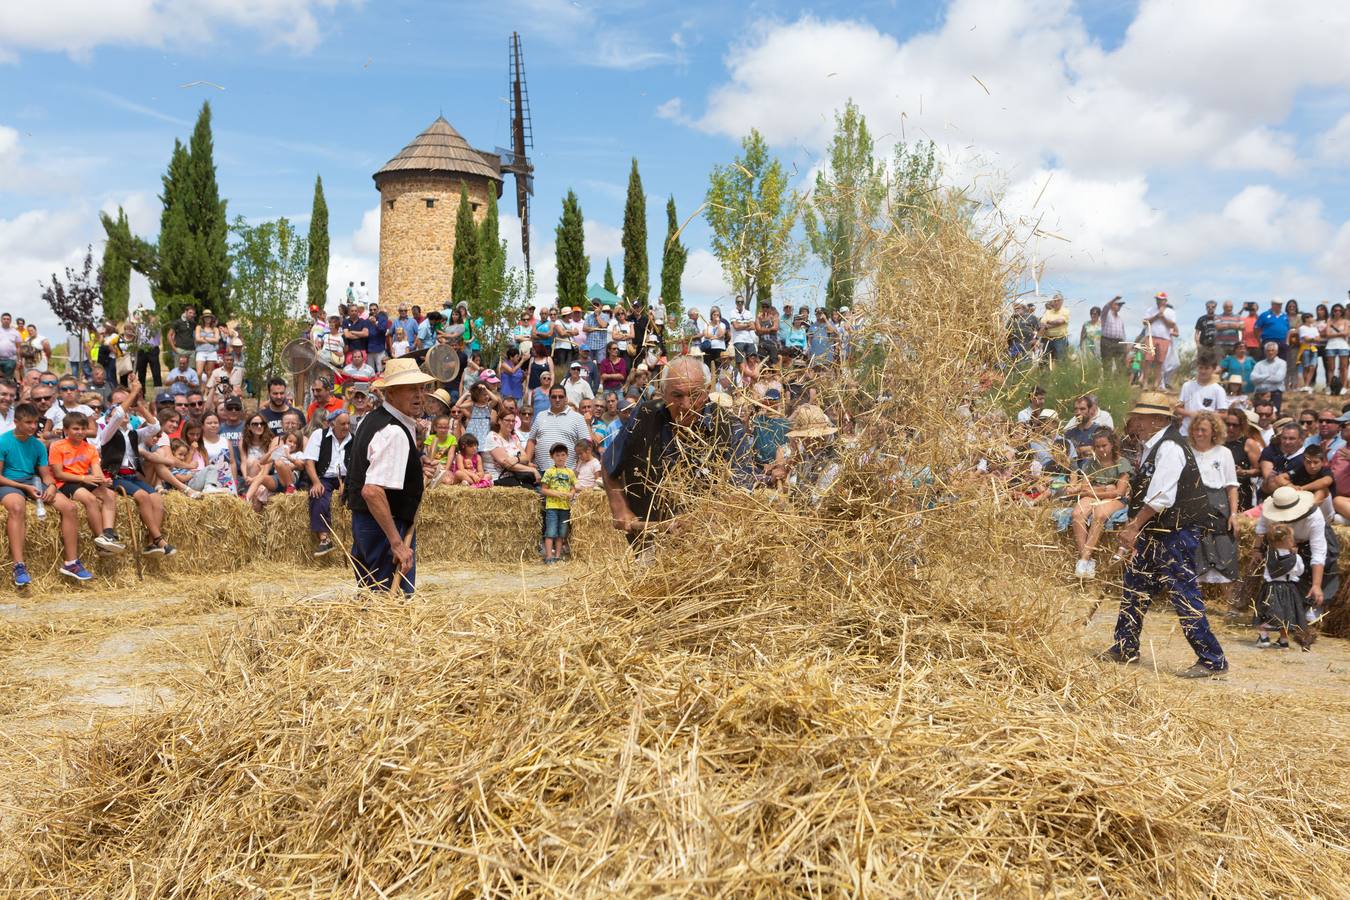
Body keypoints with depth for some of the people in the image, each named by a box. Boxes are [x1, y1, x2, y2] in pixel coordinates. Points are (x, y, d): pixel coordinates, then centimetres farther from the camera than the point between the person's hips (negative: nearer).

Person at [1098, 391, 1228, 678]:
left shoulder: (1169, 448, -19)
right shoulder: (1152, 446, 12)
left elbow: (1160, 497, -25)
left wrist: (1134, 527, -20)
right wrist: (1134, 526, 11)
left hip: (1174, 535, -10)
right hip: (1152, 534, 10)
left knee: (1183, 595, -7)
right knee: (1135, 587, 17)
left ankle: (1212, 660, 1)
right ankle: (1125, 648, 29)